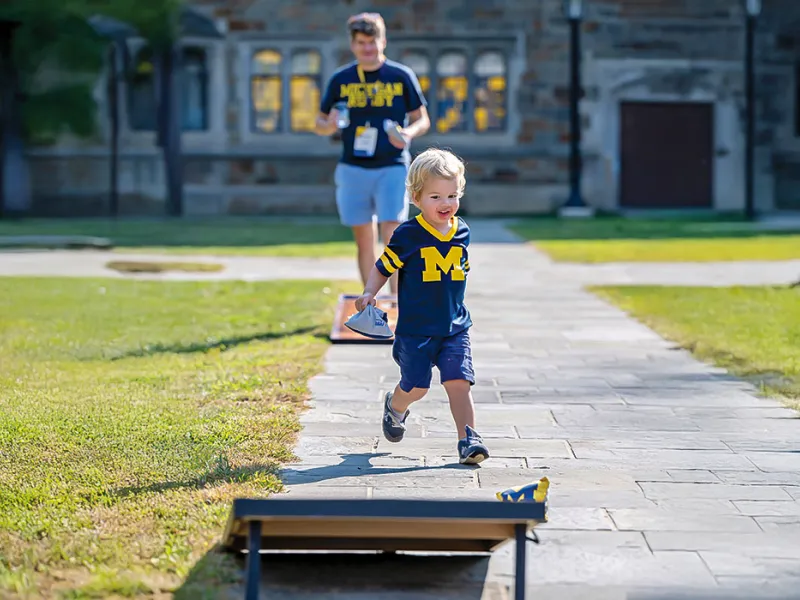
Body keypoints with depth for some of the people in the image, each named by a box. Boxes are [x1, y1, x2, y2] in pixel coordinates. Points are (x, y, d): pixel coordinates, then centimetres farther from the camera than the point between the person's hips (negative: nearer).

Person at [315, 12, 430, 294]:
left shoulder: (402, 76, 1)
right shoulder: (340, 79, 5)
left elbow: (422, 120, 7)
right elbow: (320, 124, 12)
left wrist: (408, 133, -16)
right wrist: (329, 125, -12)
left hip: (391, 168, -2)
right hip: (352, 169, 2)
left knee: (392, 236, -12)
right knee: (364, 241, 6)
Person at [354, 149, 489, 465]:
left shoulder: (462, 232, 4)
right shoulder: (408, 235, -11)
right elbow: (382, 268, -5)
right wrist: (368, 294, -21)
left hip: (455, 327, 3)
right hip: (415, 328, -3)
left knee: (459, 381, -8)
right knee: (416, 387, 3)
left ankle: (468, 439, -6)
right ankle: (395, 407, 36)